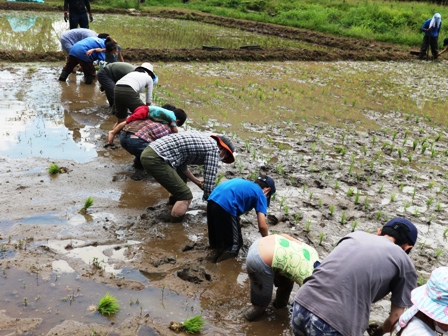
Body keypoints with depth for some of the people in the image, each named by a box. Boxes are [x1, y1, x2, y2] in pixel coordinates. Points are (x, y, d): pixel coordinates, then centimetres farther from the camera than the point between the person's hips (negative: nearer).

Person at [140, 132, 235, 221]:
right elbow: (209, 185, -5)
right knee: (186, 196, -5)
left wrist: (197, 182, 30)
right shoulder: (214, 149, -5)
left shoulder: (203, 139, 20)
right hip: (155, 160, -10)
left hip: (150, 151, 10)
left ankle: (174, 201, 49)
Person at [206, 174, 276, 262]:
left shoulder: (244, 183, 32)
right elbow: (262, 225, 5)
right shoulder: (260, 195, 12)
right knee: (233, 245, 10)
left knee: (217, 241, 27)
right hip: (225, 206, -8)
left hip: (212, 201, 8)